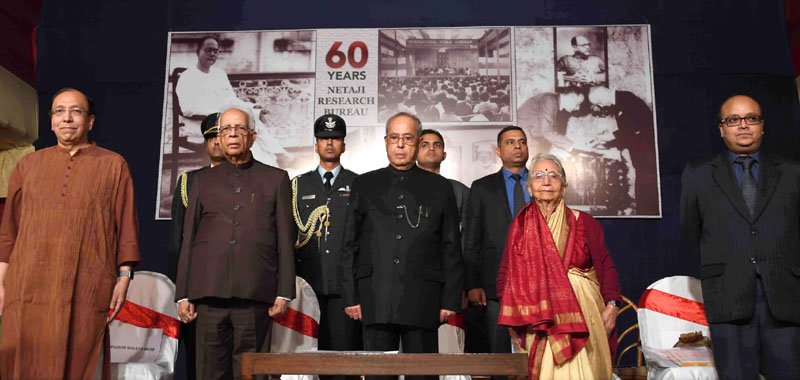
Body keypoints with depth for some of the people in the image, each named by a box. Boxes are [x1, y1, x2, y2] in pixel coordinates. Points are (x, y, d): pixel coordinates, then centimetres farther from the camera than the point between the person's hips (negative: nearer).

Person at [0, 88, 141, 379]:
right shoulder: (28, 165, 15)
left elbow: (126, 226, 4)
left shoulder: (113, 165, 8)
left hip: (85, 291, -2)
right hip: (28, 288, 2)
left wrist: (124, 276, -3)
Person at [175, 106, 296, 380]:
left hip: (255, 295, -2)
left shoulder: (276, 179, 11)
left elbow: (286, 241, 7)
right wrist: (183, 295, 7)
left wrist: (284, 293, 0)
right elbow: (188, 241, 14)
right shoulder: (203, 181, 17)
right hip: (210, 294, 2)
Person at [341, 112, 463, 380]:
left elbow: (451, 248, 7)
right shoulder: (364, 185, 12)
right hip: (375, 300, 1)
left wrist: (451, 300, 0)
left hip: (423, 302, -1)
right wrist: (351, 296, 2)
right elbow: (350, 245, 9)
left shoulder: (440, 187, 10)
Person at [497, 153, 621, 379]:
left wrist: (611, 304, -9)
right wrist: (513, 320, -2)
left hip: (581, 315, 0)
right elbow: (506, 274, 5)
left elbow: (605, 267, 3)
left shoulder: (584, 223, 2)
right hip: (540, 323, 0)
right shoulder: (520, 227, 4)